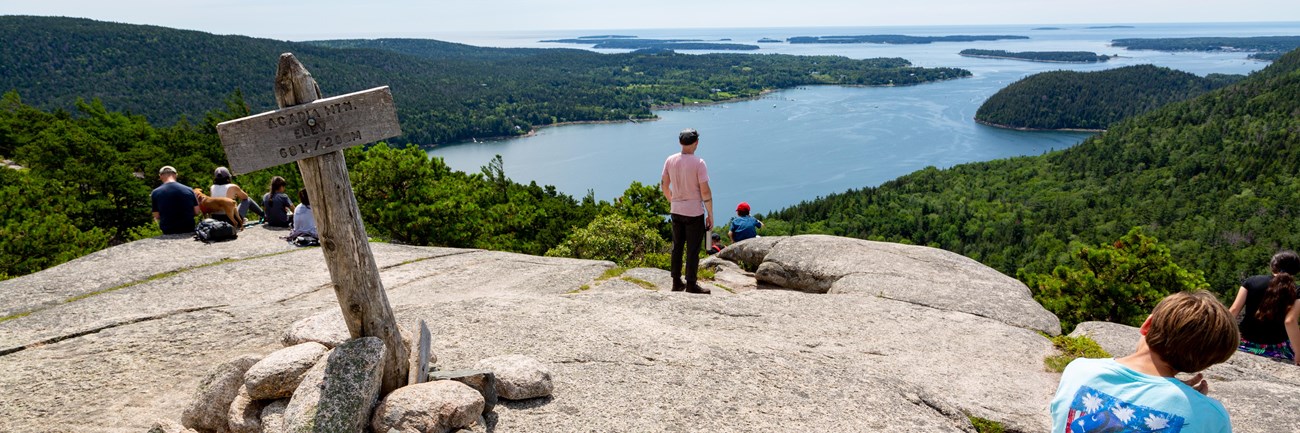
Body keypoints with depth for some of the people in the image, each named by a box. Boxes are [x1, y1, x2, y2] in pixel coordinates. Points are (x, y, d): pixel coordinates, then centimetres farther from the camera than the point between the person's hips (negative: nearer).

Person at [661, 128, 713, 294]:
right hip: (694, 212, -5)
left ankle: (676, 282, 20)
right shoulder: (698, 163, -15)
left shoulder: (670, 160, 0)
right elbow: (705, 191, -15)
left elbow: (664, 185, 9)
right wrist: (710, 215, -7)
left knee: (677, 247, 14)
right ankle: (690, 284, 7)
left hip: (676, 211, 5)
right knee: (693, 249, 3)